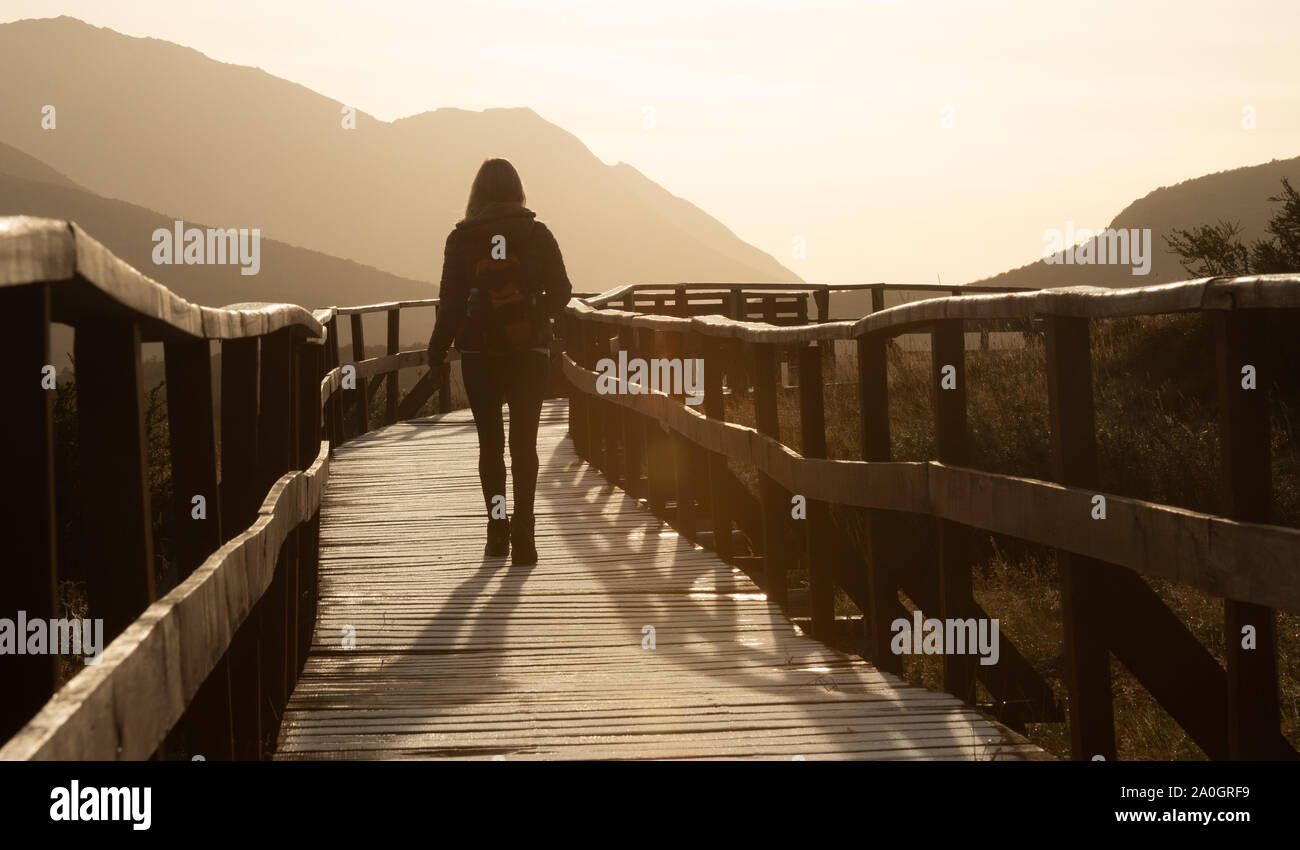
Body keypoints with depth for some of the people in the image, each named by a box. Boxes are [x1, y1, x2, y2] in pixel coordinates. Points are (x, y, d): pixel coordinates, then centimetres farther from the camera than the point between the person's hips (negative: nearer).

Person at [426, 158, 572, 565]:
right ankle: (522, 531, -11)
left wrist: (437, 349, 5)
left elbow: (451, 300, -6)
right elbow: (560, 292, 1)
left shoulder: (462, 238, -3)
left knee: (490, 441, 12)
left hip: (479, 354, 0)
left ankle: (497, 524, 5)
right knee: (524, 442, 1)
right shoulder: (537, 234, -1)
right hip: (529, 352, 0)